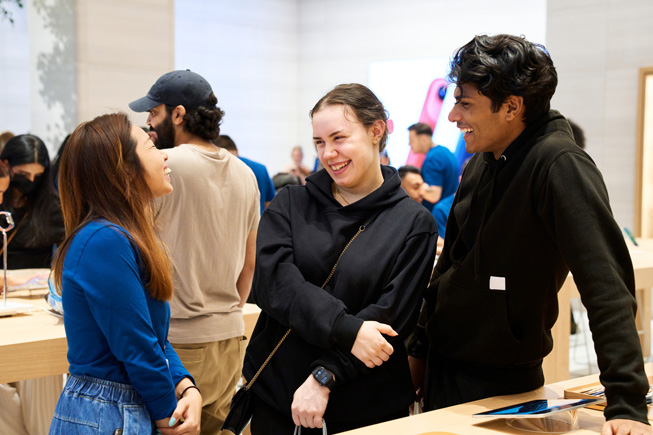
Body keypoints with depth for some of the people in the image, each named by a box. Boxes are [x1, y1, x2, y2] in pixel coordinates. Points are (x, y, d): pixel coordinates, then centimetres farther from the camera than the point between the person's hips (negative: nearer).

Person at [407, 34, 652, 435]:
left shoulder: (560, 166, -20)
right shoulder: (481, 163, 4)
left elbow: (607, 285, -27)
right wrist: (420, 348, 16)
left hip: (499, 384, -7)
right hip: (441, 364, 7)